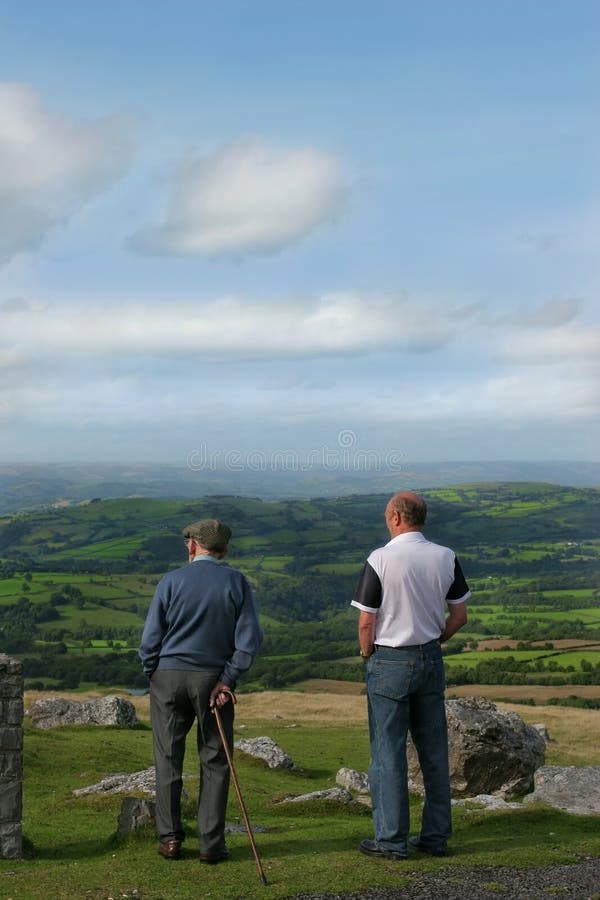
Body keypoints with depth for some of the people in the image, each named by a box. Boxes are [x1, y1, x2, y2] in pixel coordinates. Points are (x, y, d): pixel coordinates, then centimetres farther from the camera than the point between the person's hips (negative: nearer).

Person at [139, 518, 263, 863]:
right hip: (213, 679, 0)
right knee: (215, 762, 7)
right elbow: (250, 636, -5)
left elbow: (151, 637, -3)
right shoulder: (237, 582, 1)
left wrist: (153, 672, 12)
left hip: (169, 676, 0)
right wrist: (228, 679, -3)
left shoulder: (172, 581, -2)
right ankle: (211, 844, 7)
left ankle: (170, 839, 13)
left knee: (169, 760, 10)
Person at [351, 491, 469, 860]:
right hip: (431, 660, 5)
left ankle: (391, 840, 8)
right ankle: (436, 836, 19)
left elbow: (366, 622, -12)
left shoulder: (381, 559, -14)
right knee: (434, 750, 12)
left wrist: (367, 654, 5)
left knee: (389, 752, 3)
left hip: (390, 663, -4)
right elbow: (459, 616, 5)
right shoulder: (446, 558, -1)